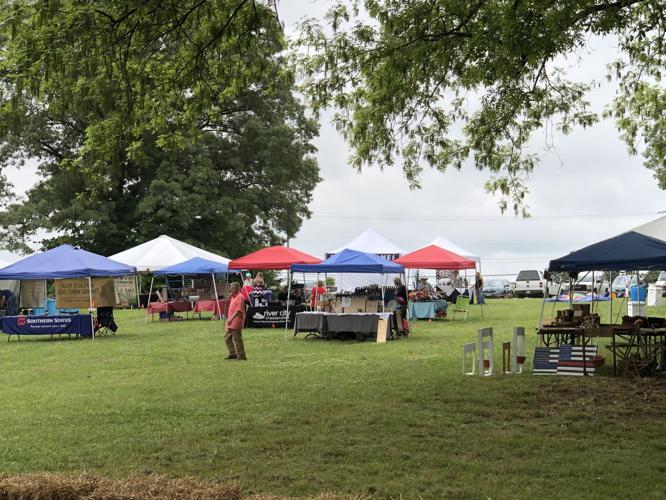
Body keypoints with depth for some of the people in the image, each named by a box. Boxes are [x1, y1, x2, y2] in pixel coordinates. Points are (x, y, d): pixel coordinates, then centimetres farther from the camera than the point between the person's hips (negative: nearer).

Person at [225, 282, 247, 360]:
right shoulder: (233, 297, 16)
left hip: (236, 323, -11)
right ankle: (233, 354, 21)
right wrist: (229, 320, 22)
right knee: (227, 338, 14)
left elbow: (239, 310, -24)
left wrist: (231, 319, -28)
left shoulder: (239, 297, -15)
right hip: (231, 323, 11)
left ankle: (241, 356, 2)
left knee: (237, 339, -5)